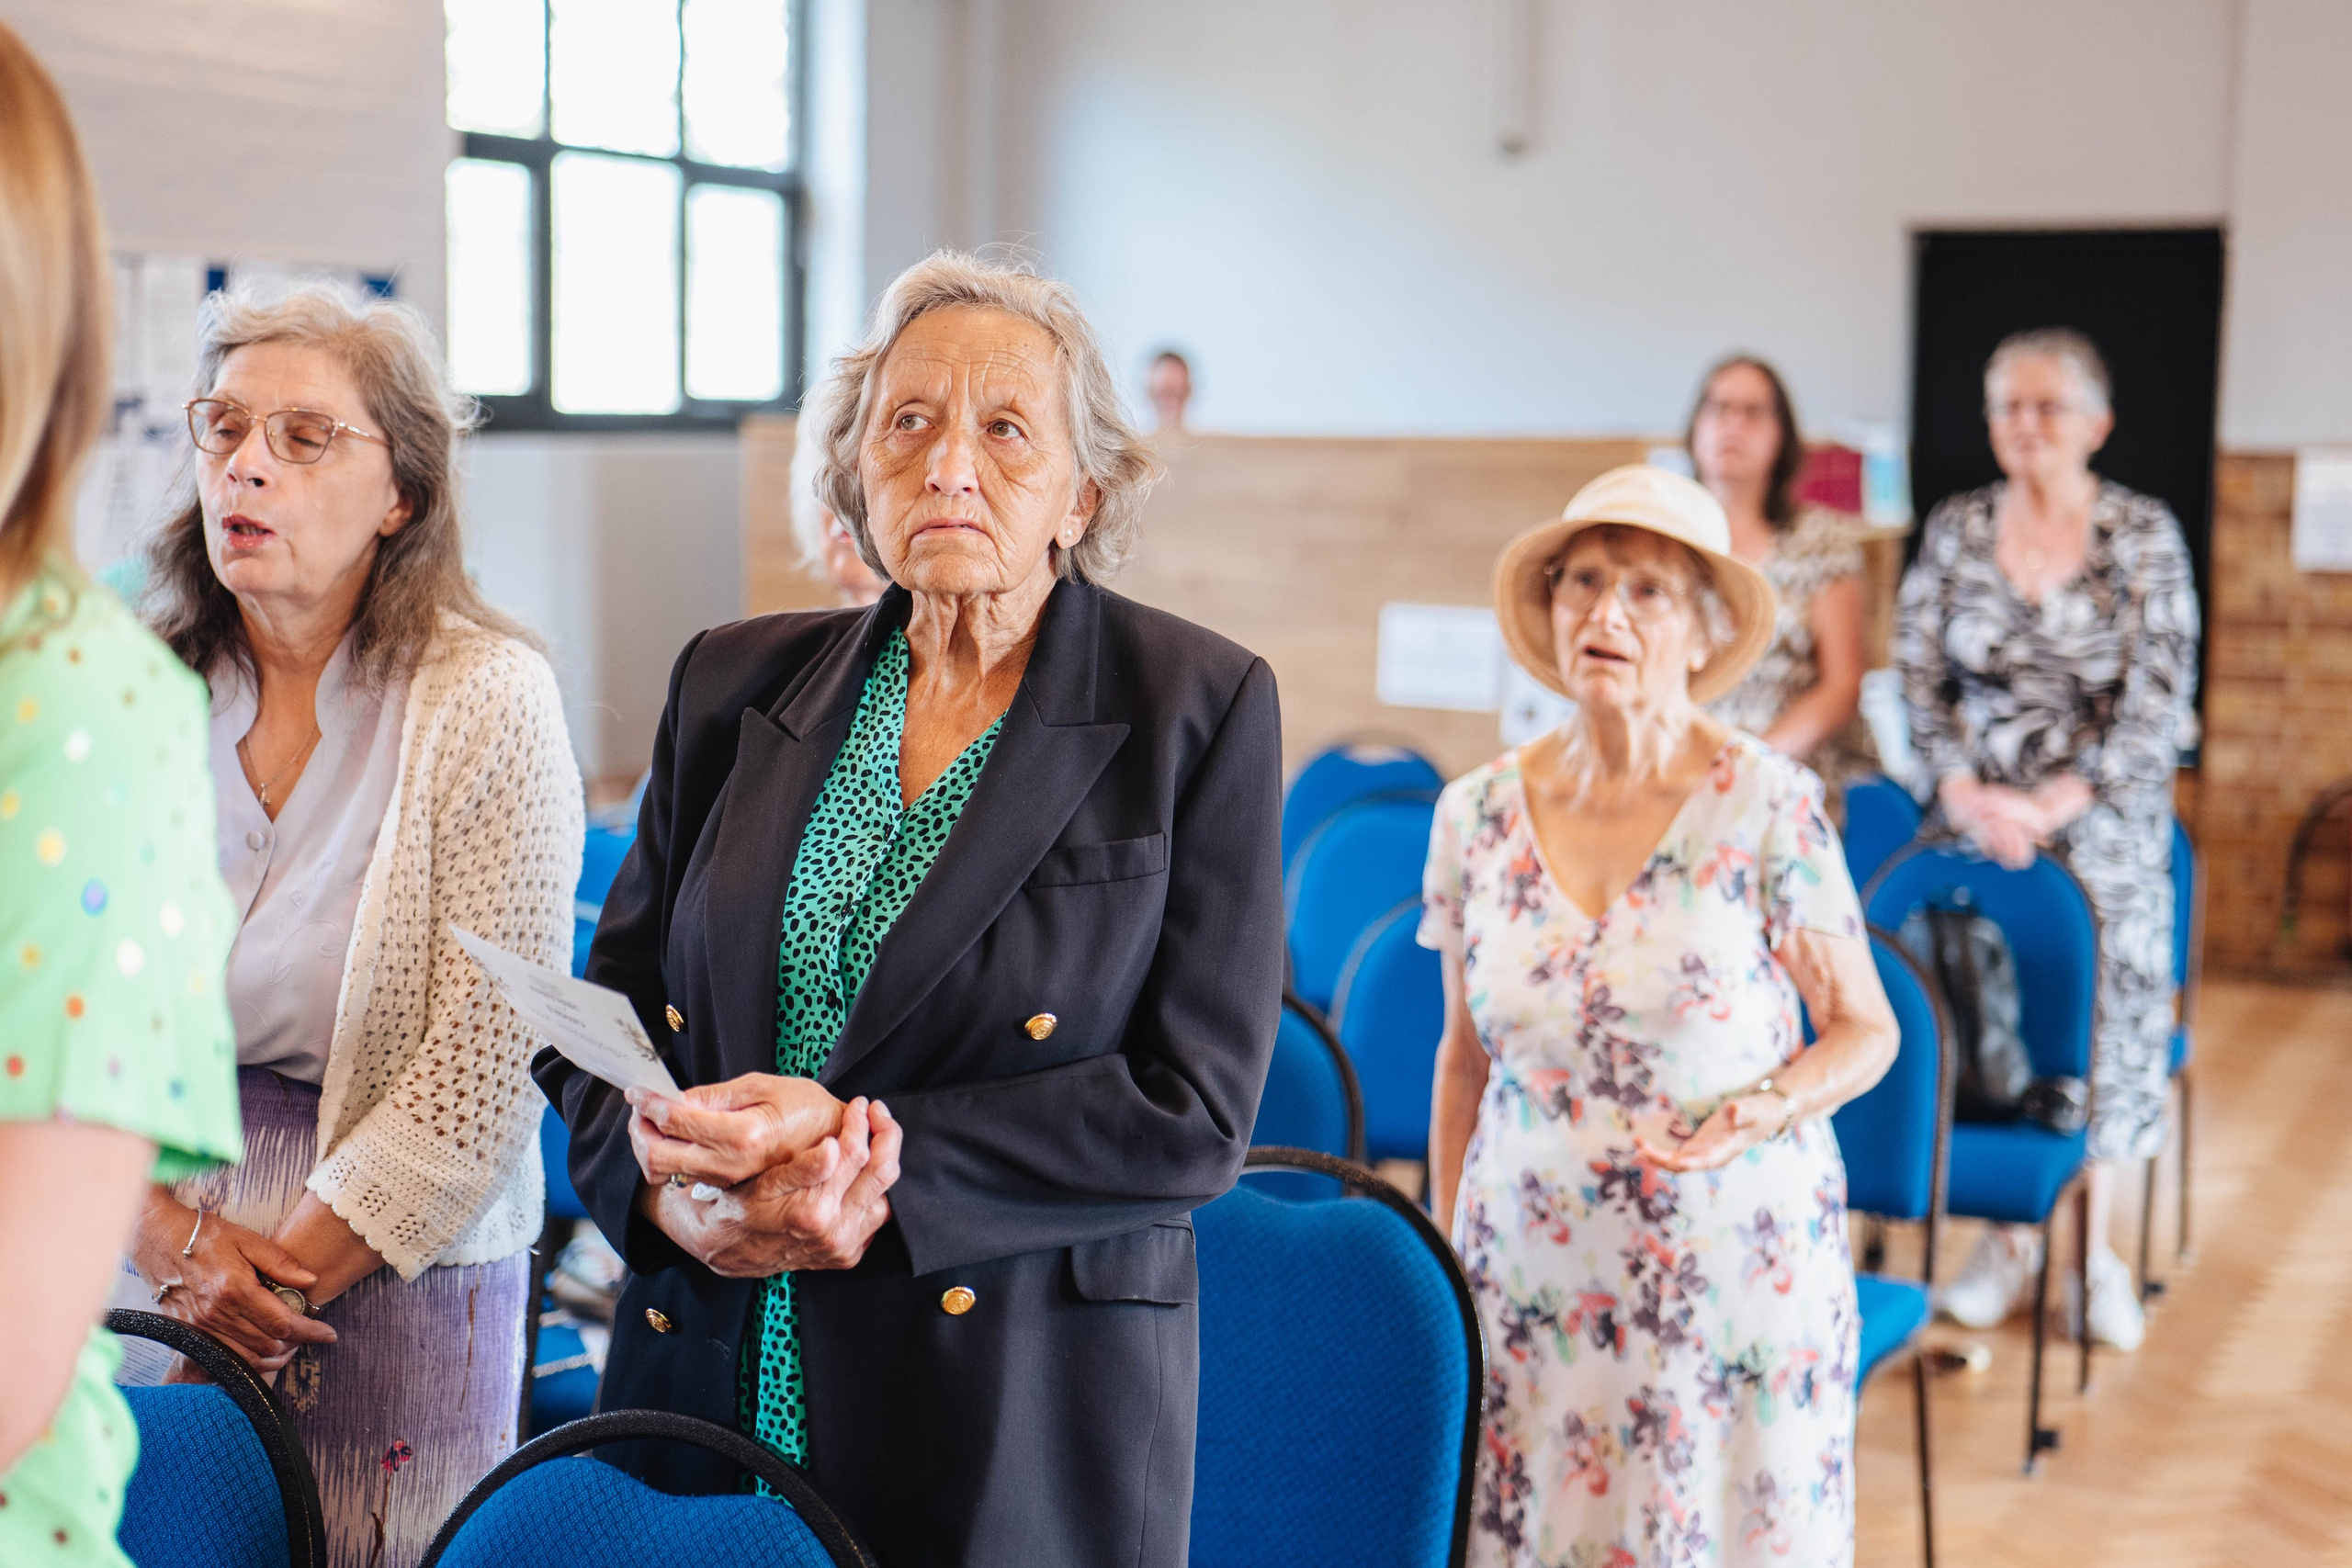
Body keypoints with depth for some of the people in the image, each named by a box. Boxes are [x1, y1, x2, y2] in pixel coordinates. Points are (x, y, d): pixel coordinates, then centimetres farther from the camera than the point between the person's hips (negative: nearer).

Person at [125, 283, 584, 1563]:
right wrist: (171, 1236, -9)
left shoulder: (488, 701, -10)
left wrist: (289, 1267, -10)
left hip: (399, 1265, -3)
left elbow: (482, 1062, -12)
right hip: (152, 1256, 3)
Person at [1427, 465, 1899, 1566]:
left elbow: (1866, 1030, -2)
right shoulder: (1476, 814, 2)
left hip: (1734, 1271, -2)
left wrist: (1767, 1107, -21)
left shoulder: (1768, 805, -8)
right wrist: (1443, 1259, 11)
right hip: (1532, 1282, 3)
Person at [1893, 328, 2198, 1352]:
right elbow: (1917, 675, 2)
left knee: (2099, 1015, 4)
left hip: (2102, 831, -2)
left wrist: (2047, 805, -16)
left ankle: (2093, 1246, 21)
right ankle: (2010, 1239, 23)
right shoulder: (1955, 531, 1)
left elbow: (2158, 701, -9)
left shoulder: (2143, 536, -6)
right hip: (1974, 823, 2)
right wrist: (1967, 793, -11)